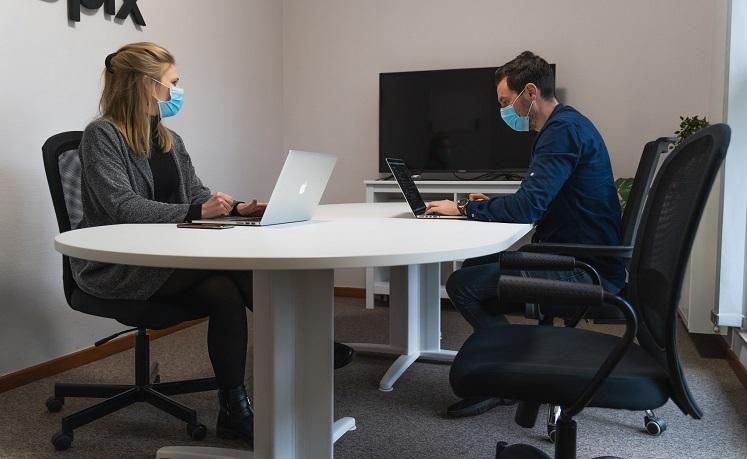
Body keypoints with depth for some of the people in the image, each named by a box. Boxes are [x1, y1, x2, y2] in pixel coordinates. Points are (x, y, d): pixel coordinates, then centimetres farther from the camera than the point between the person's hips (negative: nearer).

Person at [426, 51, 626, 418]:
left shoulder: (564, 130, -16)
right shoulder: (565, 126, 17)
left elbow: (530, 205, -25)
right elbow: (541, 203, 23)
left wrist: (465, 209, -11)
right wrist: (489, 206, 11)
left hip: (585, 271, -11)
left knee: (462, 285, -16)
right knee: (475, 267, 16)